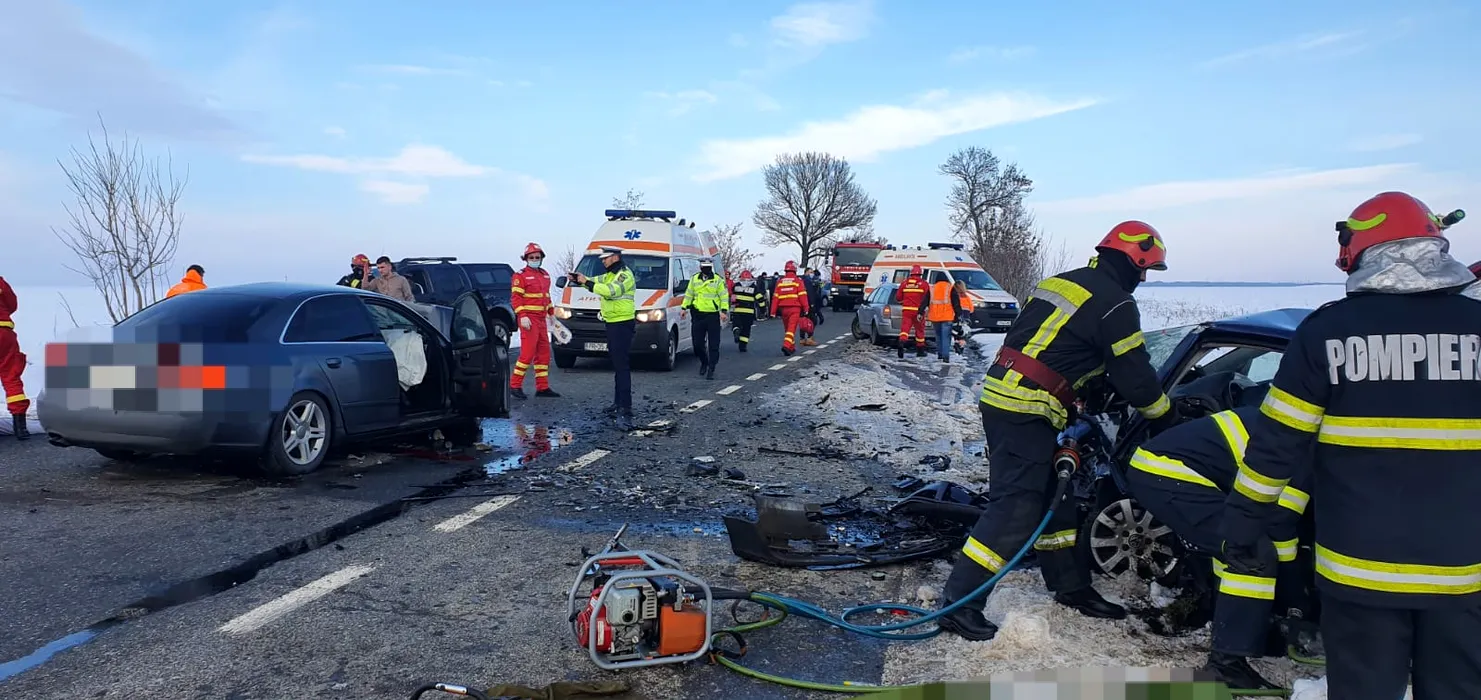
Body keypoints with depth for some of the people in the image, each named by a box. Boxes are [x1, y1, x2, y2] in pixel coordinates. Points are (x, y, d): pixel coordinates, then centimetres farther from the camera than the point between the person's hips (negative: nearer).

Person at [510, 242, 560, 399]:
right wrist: (522, 316, -21)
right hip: (528, 319, -8)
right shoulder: (520, 276, -6)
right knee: (528, 352, -11)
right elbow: (515, 298, -13)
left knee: (544, 352, 9)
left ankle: (542, 387, 15)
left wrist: (551, 313, 20)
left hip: (541, 320, 8)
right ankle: (515, 385, -3)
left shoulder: (545, 275, 17)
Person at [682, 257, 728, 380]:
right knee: (697, 343, 5)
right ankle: (704, 362, 29)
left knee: (713, 345, -4)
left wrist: (724, 311, -12)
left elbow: (724, 297, -2)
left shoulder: (718, 280, 1)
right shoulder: (694, 279, 11)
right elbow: (688, 294, 17)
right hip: (698, 315, 3)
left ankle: (711, 369, 1)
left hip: (713, 316, -3)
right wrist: (684, 307, 10)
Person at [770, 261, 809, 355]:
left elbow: (775, 297, 5)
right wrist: (805, 308, -2)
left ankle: (792, 347, 26)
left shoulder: (780, 282, 7)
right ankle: (786, 345, -26)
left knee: (787, 328, 17)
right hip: (794, 308, -4)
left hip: (783, 308, 4)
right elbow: (802, 295, -7)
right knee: (792, 328, -8)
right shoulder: (798, 281, -3)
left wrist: (773, 311, 7)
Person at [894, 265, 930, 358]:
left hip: (906, 310, 1)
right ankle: (920, 350, 21)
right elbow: (927, 298, -10)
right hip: (918, 311, -1)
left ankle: (901, 343, -30)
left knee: (905, 328, -3)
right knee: (920, 330, 12)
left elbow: (898, 297, 6)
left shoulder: (904, 283, 4)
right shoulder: (923, 283, -2)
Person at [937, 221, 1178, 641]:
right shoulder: (1116, 305, -7)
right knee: (1016, 510, -9)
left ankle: (1071, 586, 30)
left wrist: (1071, 402, 28)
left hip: (999, 395, 10)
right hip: (1027, 412, -9)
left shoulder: (1059, 282, 18)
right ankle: (958, 603, -10)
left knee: (1054, 495, 18)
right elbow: (1136, 377, -4)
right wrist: (1168, 421, 12)